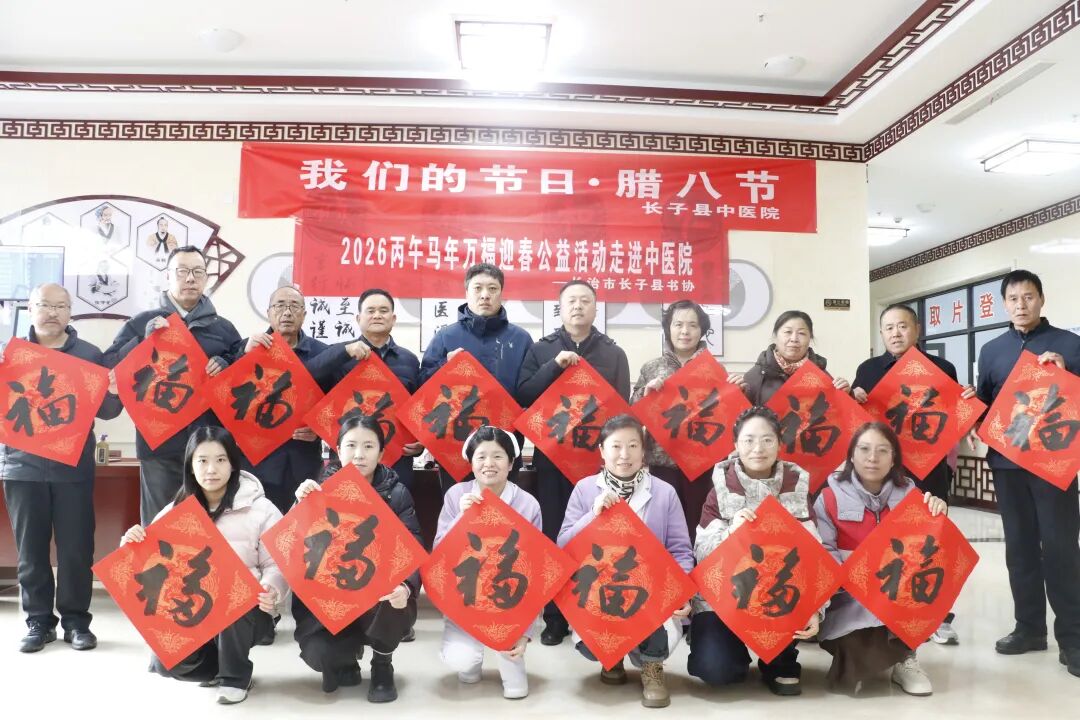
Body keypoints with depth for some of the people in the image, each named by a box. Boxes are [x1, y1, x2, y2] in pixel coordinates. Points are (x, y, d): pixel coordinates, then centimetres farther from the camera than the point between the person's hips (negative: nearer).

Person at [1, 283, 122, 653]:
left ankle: (76, 620, 14)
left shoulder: (89, 354, 5)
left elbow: (105, 411, 5)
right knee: (31, 549, 7)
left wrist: (115, 391, -16)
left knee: (76, 548, 3)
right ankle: (39, 621, 19)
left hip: (73, 467, -1)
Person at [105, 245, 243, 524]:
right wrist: (144, 339, -11)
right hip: (159, 442, -1)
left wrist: (227, 366, -6)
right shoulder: (142, 323, 9)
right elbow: (109, 368, 2)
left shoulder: (223, 328, 13)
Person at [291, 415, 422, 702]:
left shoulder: (396, 493, -6)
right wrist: (302, 506, -25)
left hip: (380, 604, 0)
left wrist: (406, 587, -35)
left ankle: (382, 666, 0)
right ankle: (346, 662, 15)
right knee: (317, 654, -27)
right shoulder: (321, 488, -3)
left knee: (393, 599, -34)